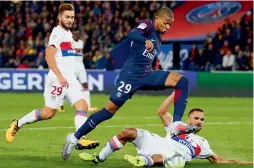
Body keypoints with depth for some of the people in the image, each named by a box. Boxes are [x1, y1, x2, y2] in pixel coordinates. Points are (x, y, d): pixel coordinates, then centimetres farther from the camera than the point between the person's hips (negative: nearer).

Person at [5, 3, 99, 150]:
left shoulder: (68, 33, 18)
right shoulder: (57, 33, -11)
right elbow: (49, 55, -23)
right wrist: (60, 76, -31)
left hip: (70, 78, 9)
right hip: (58, 78, -9)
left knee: (82, 106, -10)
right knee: (49, 112, -4)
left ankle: (81, 139, -21)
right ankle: (18, 124, 14)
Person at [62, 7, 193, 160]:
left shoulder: (158, 38, 18)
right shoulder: (147, 26, -7)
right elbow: (131, 35, -30)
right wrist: (145, 41, -49)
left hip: (146, 75, 8)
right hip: (131, 75, -8)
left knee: (182, 81, -9)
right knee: (110, 109, -7)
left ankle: (176, 124, -15)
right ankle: (75, 137, 5)